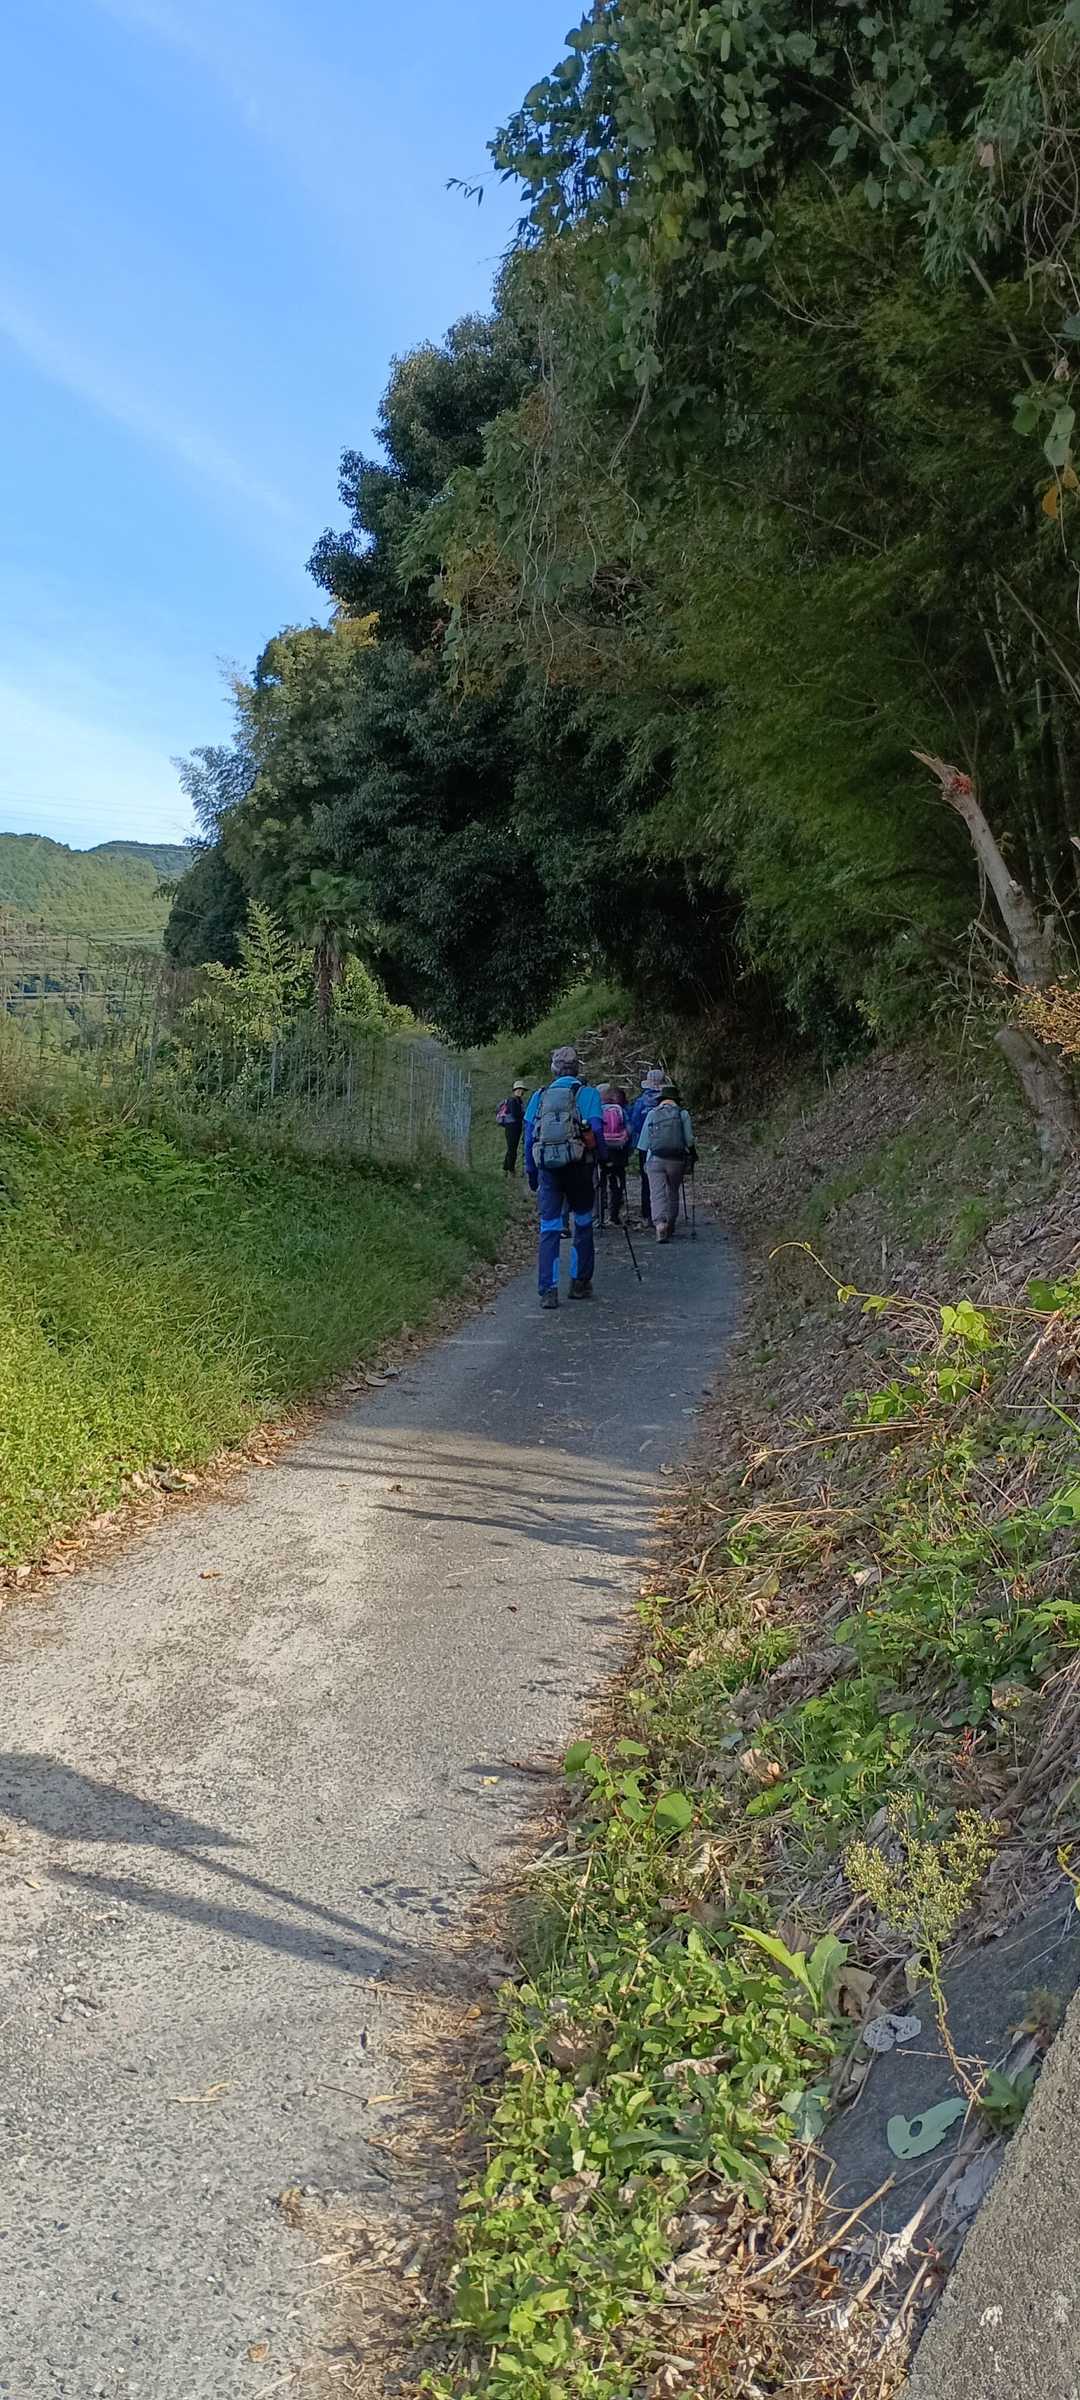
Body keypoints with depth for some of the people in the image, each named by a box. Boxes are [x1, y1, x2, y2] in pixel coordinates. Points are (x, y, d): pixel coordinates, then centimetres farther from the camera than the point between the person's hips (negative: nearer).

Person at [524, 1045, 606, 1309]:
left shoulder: (539, 1096, 11)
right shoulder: (587, 1093, 0)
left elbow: (529, 1136, 10)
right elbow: (597, 1129, -9)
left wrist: (531, 1173, 16)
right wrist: (603, 1159, 5)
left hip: (547, 1168, 2)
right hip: (578, 1166, -2)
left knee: (549, 1229, 2)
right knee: (583, 1223, 15)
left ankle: (548, 1291, -6)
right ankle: (580, 1284, 19)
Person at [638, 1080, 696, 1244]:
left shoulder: (652, 1114, 5)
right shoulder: (683, 1114, 3)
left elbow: (643, 1143, 5)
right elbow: (689, 1140, 0)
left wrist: (645, 1161, 14)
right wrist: (693, 1155, 14)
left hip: (655, 1159, -1)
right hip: (676, 1160, 1)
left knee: (657, 1194, -6)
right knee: (673, 1193, 16)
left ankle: (660, 1223, -28)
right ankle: (670, 1227, 25)